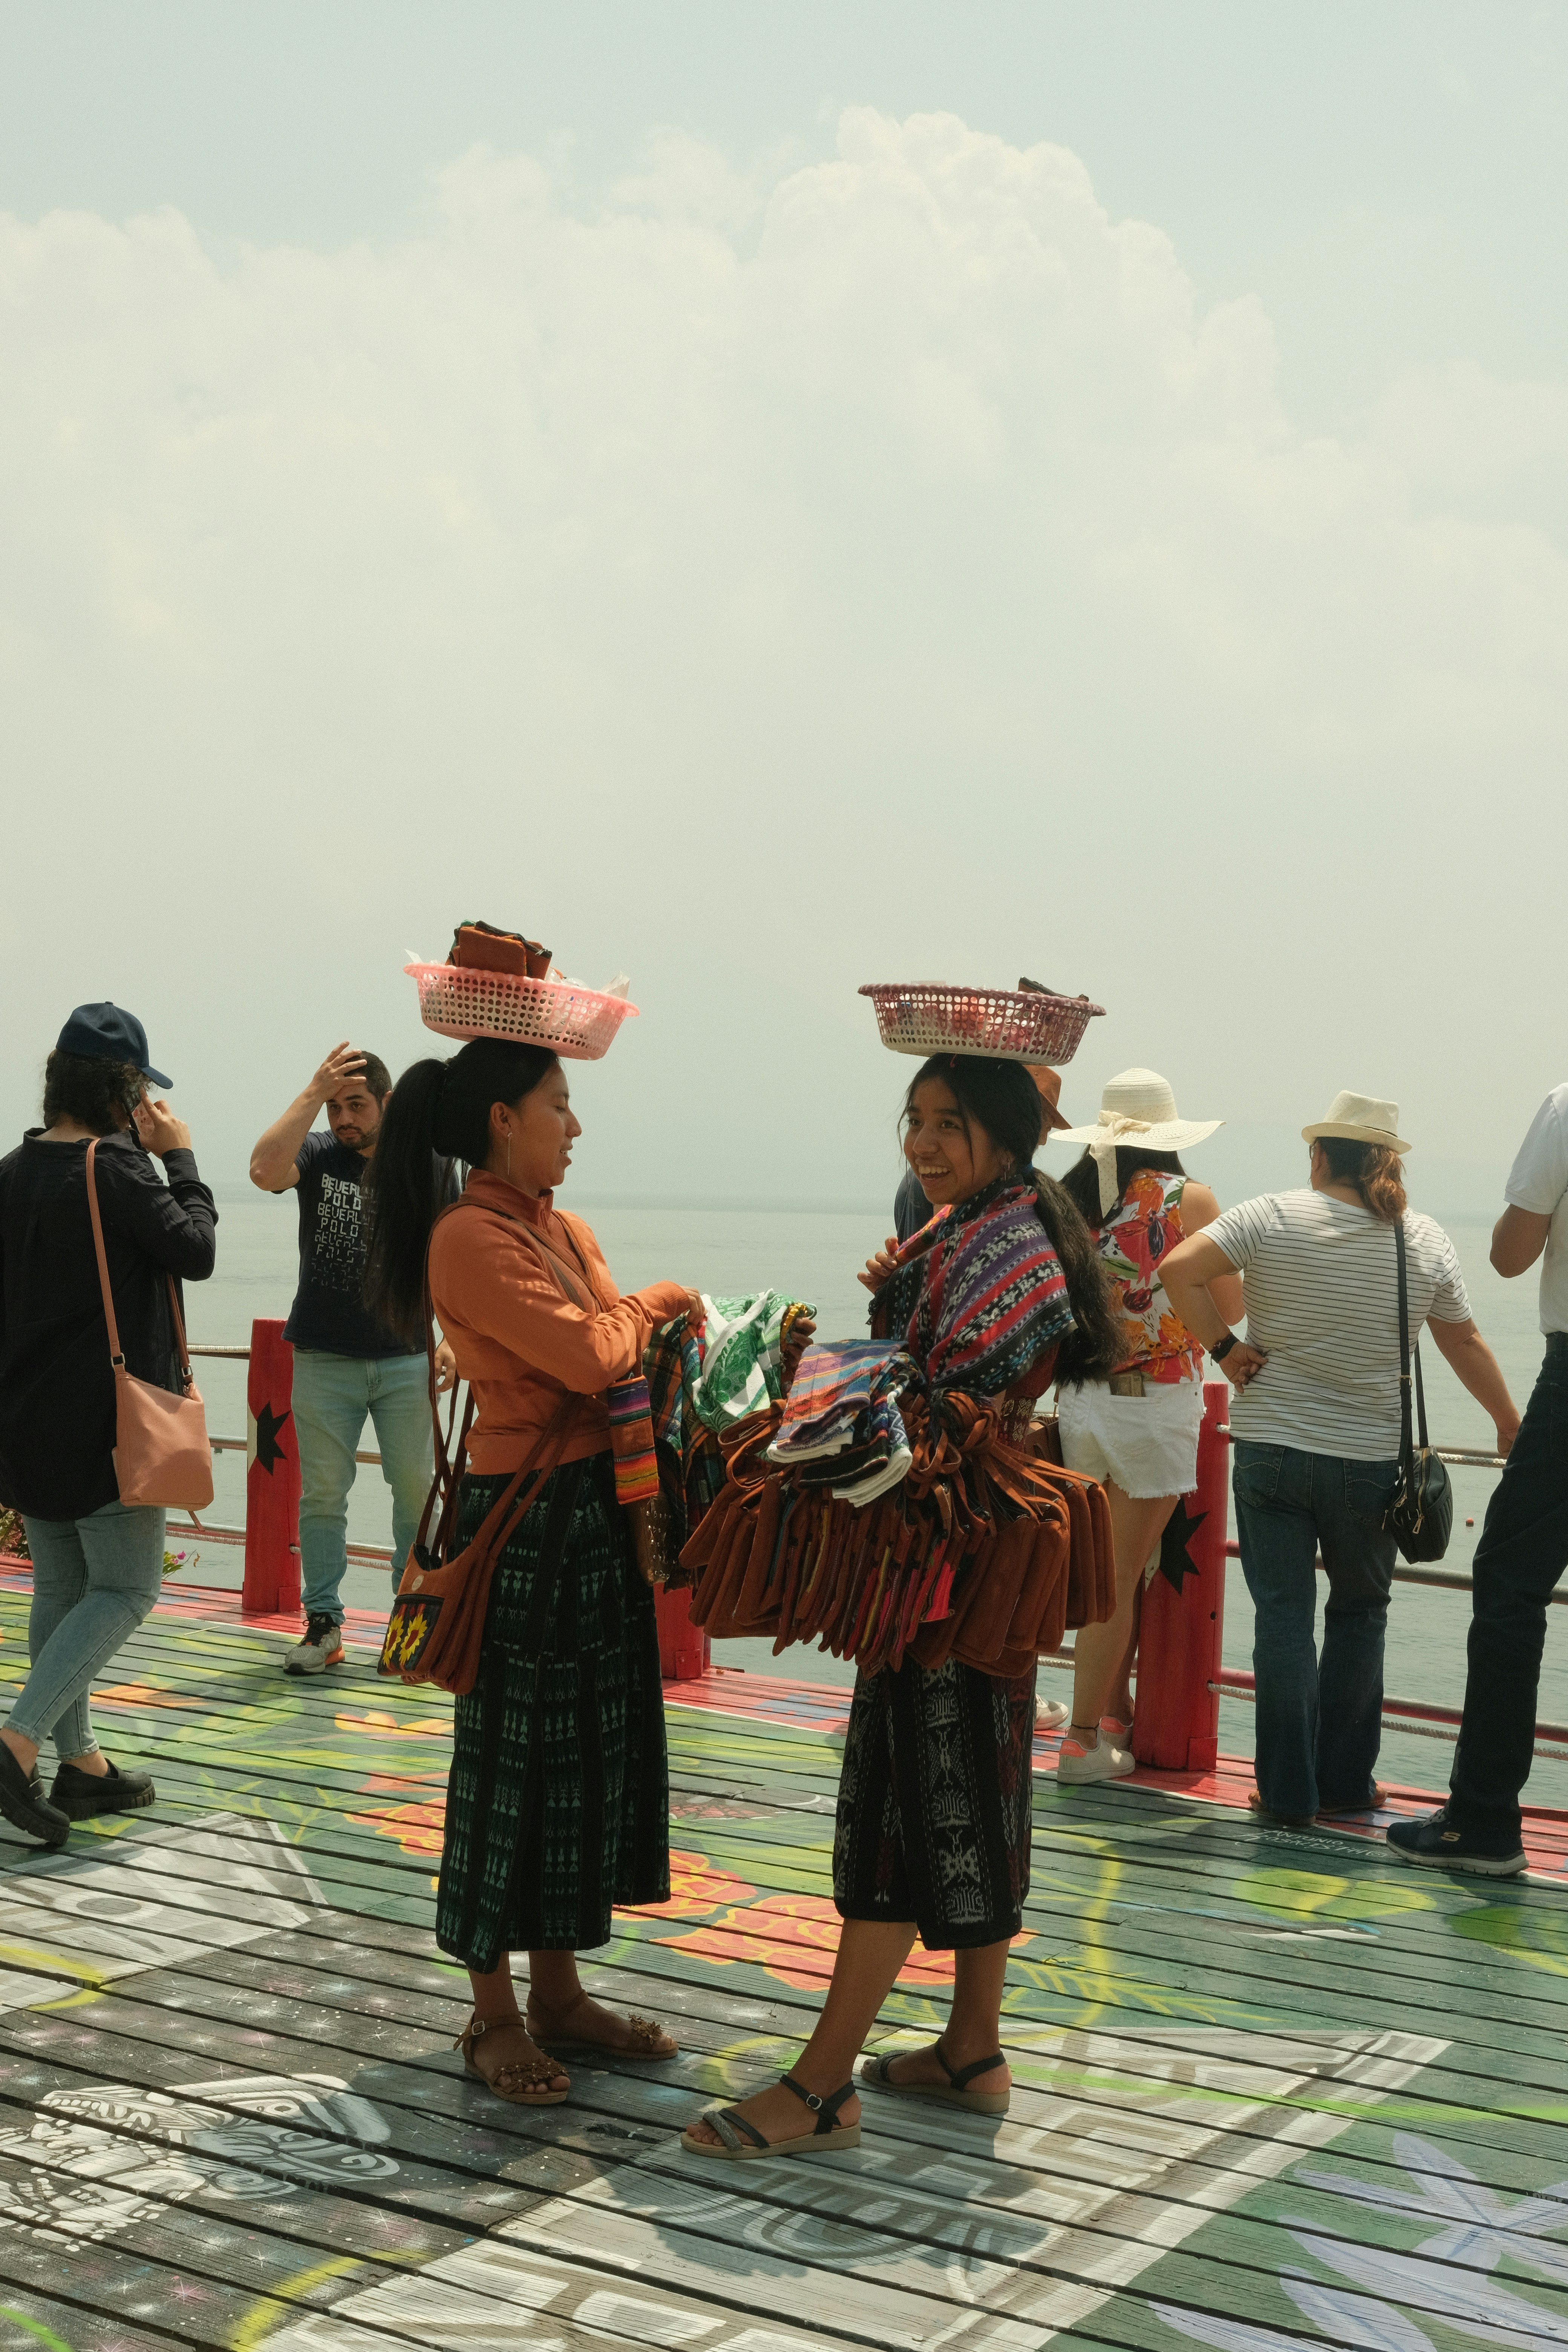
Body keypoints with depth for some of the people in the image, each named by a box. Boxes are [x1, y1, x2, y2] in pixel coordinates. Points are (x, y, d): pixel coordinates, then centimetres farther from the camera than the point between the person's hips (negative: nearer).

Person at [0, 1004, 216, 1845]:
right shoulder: (115, 1167, -17)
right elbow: (195, 1250, -13)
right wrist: (179, 1158, -4)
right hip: (105, 1422, -8)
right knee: (125, 1588, 1)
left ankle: (79, 1762, 21)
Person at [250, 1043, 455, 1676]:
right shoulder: (317, 1155, -1)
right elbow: (265, 1170, -24)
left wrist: (452, 1338, -3)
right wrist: (314, 1092, -24)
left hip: (407, 1359, 0)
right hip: (324, 1358, 0)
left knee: (417, 1490, 3)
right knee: (322, 1493, 4)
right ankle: (323, 1624, 13)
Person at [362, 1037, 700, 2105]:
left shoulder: (565, 1230, 12)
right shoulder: (470, 1237, -16)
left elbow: (621, 1353, 12)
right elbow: (584, 1356, -22)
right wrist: (657, 1302, -5)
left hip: (599, 1513, 9)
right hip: (526, 1522, -9)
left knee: (595, 1749, 15)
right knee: (514, 1762, 3)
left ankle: (557, 1988, 28)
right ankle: (494, 2016, 18)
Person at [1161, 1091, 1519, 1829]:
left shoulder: (1271, 1217, -6)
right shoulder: (1426, 1242, 0)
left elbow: (1178, 1269, -16)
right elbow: (1465, 1344, 8)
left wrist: (1223, 1347, -6)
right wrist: (1509, 1426, 21)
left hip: (1270, 1448, -1)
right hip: (1371, 1459, 1)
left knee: (1283, 1615, 6)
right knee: (1358, 1615, 17)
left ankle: (1289, 1793, 9)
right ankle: (1345, 1783, 22)